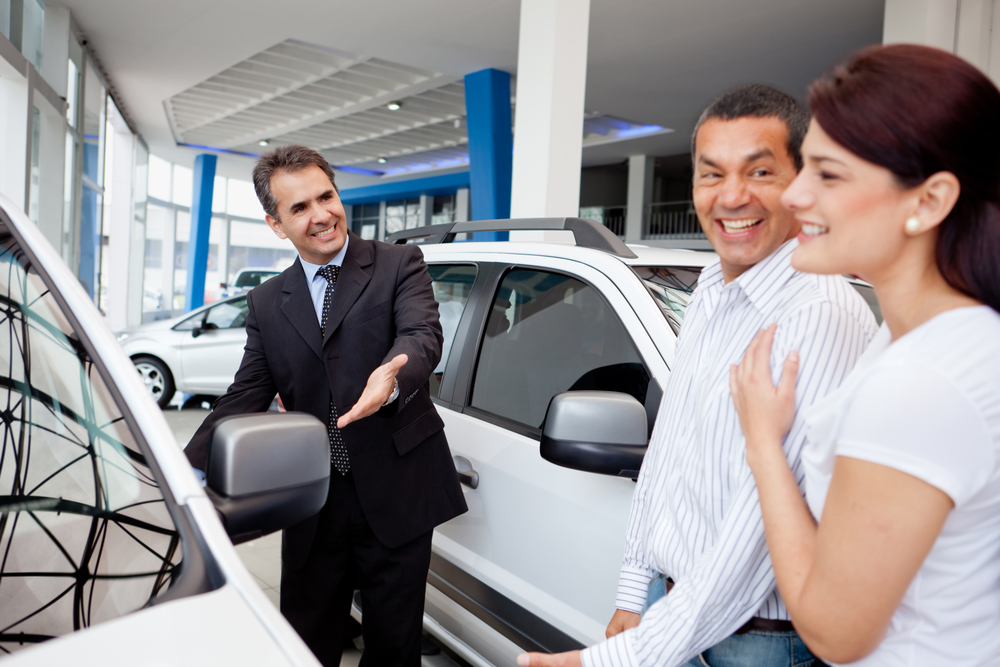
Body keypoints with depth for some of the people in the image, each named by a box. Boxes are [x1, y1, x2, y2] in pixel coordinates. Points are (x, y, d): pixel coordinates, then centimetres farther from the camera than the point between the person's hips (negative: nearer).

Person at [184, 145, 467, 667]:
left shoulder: (399, 265, -2)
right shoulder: (266, 304, 9)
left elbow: (423, 336, -18)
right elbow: (245, 397, 4)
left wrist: (391, 379, -42)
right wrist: (190, 466, -13)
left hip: (395, 499, -2)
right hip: (312, 506, 3)